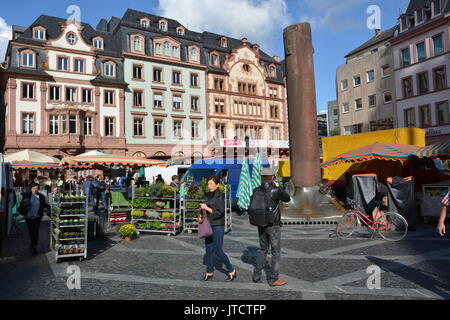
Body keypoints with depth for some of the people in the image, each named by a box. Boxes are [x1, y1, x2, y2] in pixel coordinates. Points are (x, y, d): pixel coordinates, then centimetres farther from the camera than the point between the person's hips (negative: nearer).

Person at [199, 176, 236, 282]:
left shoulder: (220, 196, -13)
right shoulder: (208, 196, 9)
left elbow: (220, 212, -18)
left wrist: (207, 208, -18)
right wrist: (201, 217, 4)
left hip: (218, 226, -7)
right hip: (209, 225, 7)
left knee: (218, 250, -3)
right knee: (208, 249, 11)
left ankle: (231, 271, 16)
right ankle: (209, 272, 26)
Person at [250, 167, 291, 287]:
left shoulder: (256, 191, -2)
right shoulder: (275, 190, -16)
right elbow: (287, 198, 0)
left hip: (261, 225, 5)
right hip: (273, 225, -5)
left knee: (263, 249, 19)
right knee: (276, 252, 7)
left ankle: (256, 276, 22)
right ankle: (273, 279, 11)